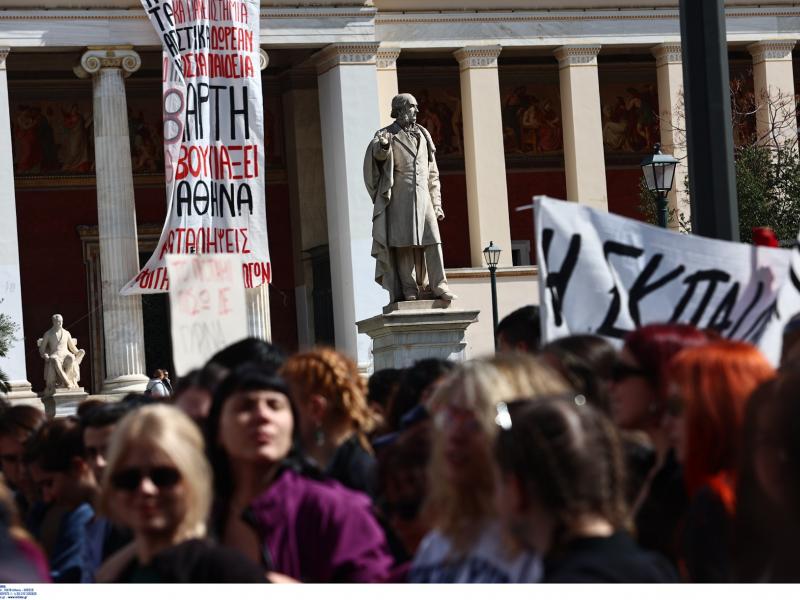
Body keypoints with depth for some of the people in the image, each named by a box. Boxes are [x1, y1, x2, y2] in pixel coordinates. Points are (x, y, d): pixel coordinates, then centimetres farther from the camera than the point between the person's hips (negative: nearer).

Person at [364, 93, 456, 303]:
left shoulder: (423, 135, 17)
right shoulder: (388, 134, 4)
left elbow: (433, 174, 20)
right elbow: (377, 153, -18)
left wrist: (436, 204, 16)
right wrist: (382, 146, -42)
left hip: (423, 198, 4)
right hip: (400, 197, -4)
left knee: (432, 240, -8)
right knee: (404, 242, -7)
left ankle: (438, 285, -9)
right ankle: (409, 289, -6)